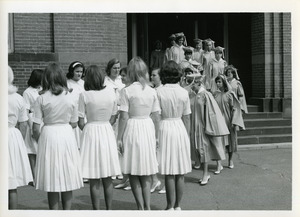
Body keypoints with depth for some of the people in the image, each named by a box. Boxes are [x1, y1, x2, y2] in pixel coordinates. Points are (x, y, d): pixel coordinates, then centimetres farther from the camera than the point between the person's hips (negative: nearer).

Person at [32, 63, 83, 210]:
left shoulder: (42, 98, -7)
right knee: (67, 180, 13)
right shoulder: (70, 97, -1)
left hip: (49, 135, -2)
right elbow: (74, 124, 7)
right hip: (67, 136, 2)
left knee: (51, 181, 9)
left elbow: (35, 128, -7)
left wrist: (39, 141, 11)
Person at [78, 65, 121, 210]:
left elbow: (80, 123, -9)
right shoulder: (111, 92, -2)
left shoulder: (84, 95, -11)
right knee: (107, 179, 15)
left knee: (94, 181, 5)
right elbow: (113, 118, 4)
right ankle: (109, 209, 23)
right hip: (108, 133, 4)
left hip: (91, 132, -4)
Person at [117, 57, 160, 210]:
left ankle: (141, 207, 12)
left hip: (132, 129, -4)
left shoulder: (127, 91, -10)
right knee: (146, 172, 15)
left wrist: (119, 137, -3)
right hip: (148, 128, 4)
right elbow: (156, 117, 3)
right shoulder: (152, 91, 1)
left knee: (133, 173, 9)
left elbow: (124, 117, -12)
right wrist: (155, 135, 13)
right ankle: (147, 206, 18)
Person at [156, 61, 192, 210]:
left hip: (165, 128, -3)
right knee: (180, 173, 10)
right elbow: (186, 118, 4)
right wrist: (187, 136, 14)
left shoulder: (159, 92, -8)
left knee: (169, 173, 3)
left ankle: (170, 207, 9)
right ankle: (177, 206, 19)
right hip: (180, 130, 3)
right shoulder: (183, 92, 0)